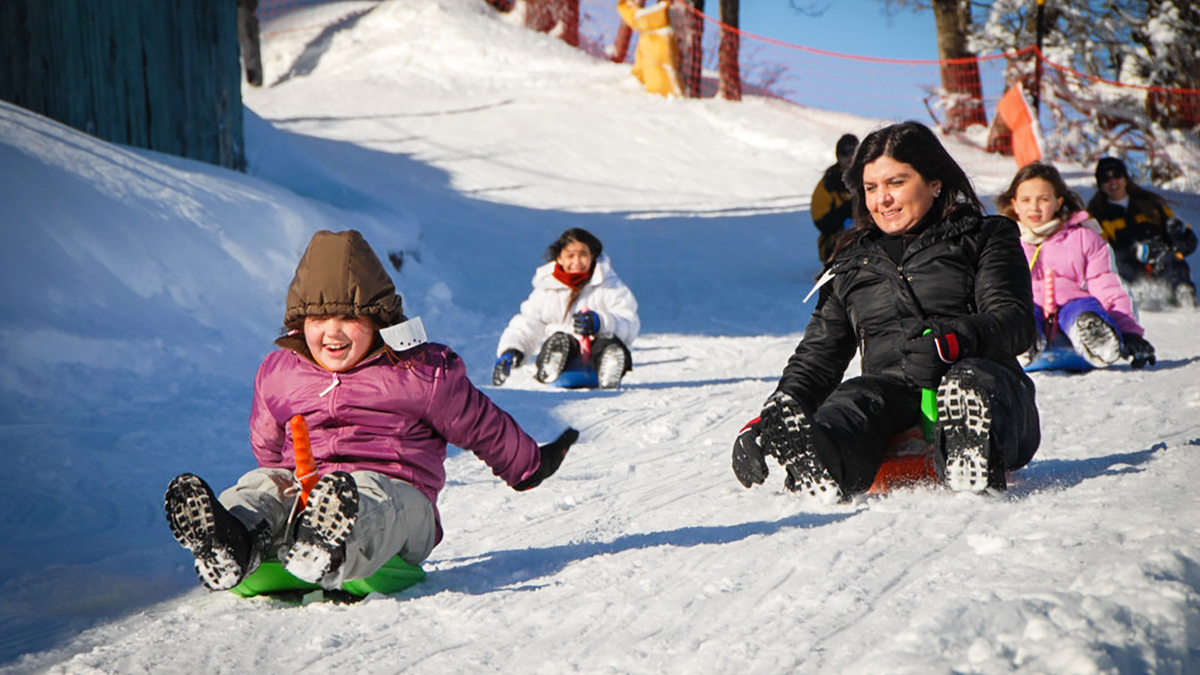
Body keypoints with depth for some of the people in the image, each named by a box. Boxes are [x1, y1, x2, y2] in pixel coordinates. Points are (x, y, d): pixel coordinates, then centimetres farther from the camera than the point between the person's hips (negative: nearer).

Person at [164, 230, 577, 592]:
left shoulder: (420, 372, 6)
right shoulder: (278, 374, 16)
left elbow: (483, 427, 18)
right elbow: (268, 445, 34)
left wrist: (528, 466, 29)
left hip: (397, 492, -3)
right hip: (302, 486, 4)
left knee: (365, 498, -40)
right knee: (262, 485, -29)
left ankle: (326, 553, -77)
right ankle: (228, 542, -65)